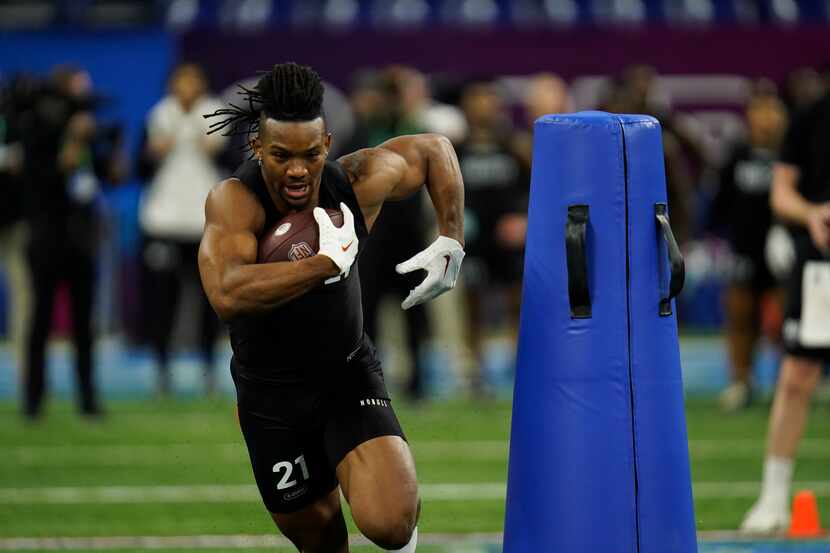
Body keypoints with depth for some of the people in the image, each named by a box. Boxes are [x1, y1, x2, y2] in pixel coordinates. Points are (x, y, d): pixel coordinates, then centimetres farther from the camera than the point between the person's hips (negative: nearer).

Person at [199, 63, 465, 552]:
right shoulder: (235, 202, -27)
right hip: (272, 396, -1)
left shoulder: (356, 184, -17)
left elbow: (433, 150, 4)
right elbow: (228, 296, -45)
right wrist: (330, 261, -39)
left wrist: (451, 244, -4)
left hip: (350, 376, 1)